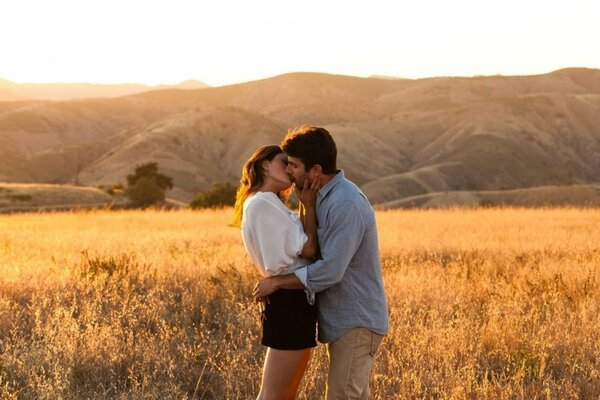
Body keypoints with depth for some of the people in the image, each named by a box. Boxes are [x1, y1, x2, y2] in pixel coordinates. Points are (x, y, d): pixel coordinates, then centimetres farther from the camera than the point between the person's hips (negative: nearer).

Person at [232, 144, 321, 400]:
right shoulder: (261, 204, -13)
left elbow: (304, 244, 10)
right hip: (289, 301, -10)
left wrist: (306, 205, 5)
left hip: (295, 301, 10)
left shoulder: (271, 205, 18)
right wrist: (309, 206, -6)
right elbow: (308, 249, -14)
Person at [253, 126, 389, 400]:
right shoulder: (325, 198, 11)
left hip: (356, 322, -10)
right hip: (344, 319, 10)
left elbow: (330, 271, -26)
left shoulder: (346, 204, -22)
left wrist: (275, 283, -17)